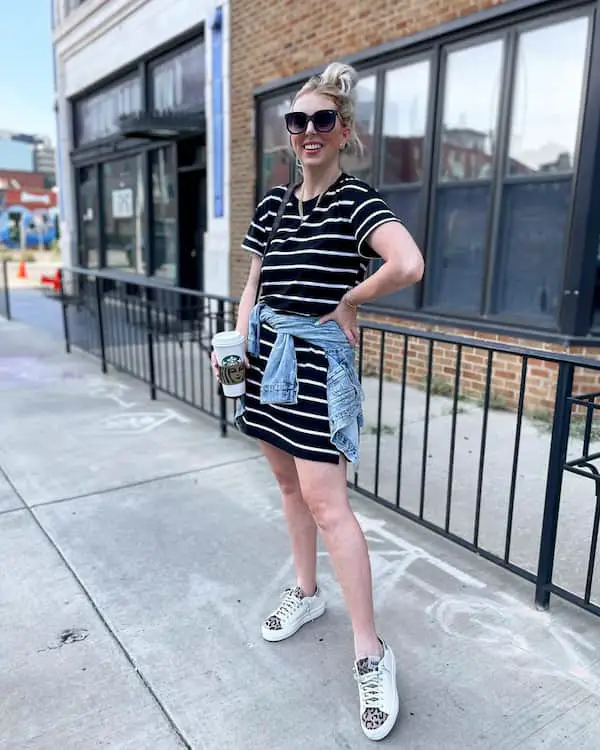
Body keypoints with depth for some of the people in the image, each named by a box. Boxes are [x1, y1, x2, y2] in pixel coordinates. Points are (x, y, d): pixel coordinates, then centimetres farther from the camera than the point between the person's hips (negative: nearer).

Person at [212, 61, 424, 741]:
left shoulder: (354, 200, -10)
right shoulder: (272, 204, 10)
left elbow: (408, 265, -28)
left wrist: (348, 300, -14)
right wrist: (237, 342, 1)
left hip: (318, 359, -7)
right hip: (268, 354, 7)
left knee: (326, 505, -8)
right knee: (289, 483, 17)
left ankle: (371, 653, 5)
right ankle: (306, 593, 37)